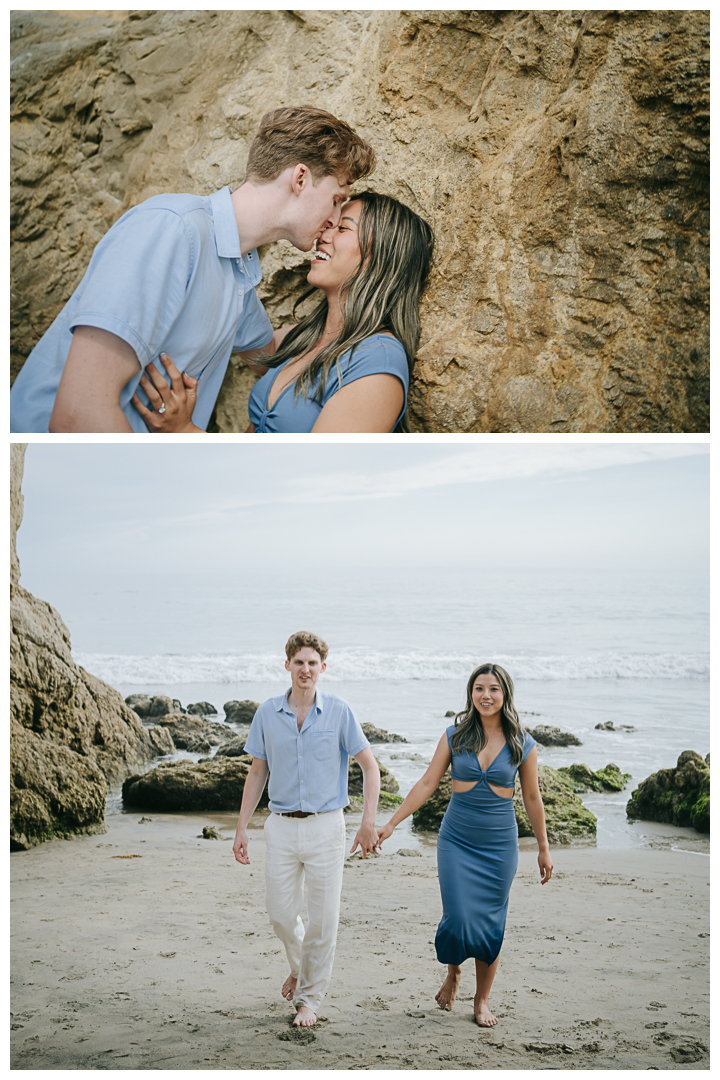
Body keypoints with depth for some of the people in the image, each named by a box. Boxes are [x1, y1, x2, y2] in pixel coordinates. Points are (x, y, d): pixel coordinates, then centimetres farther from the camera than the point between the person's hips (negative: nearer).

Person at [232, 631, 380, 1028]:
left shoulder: (338, 711, -5)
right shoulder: (267, 713, 2)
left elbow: (370, 766, 0)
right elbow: (257, 773, 10)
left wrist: (368, 822, -9)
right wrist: (241, 827, 6)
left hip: (324, 827, -2)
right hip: (281, 827, 2)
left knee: (323, 919, 2)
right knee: (281, 914, 6)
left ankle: (309, 998, 20)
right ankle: (299, 965, 37)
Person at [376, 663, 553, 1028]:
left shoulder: (523, 745, -2)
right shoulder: (455, 735, -2)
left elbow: (532, 799, 8)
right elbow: (427, 784, 2)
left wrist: (544, 848, 13)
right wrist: (390, 824, -1)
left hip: (499, 844, 0)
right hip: (456, 841, 0)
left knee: (491, 924, 4)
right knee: (459, 916, -9)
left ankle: (482, 1000, 25)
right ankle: (452, 972, 25)